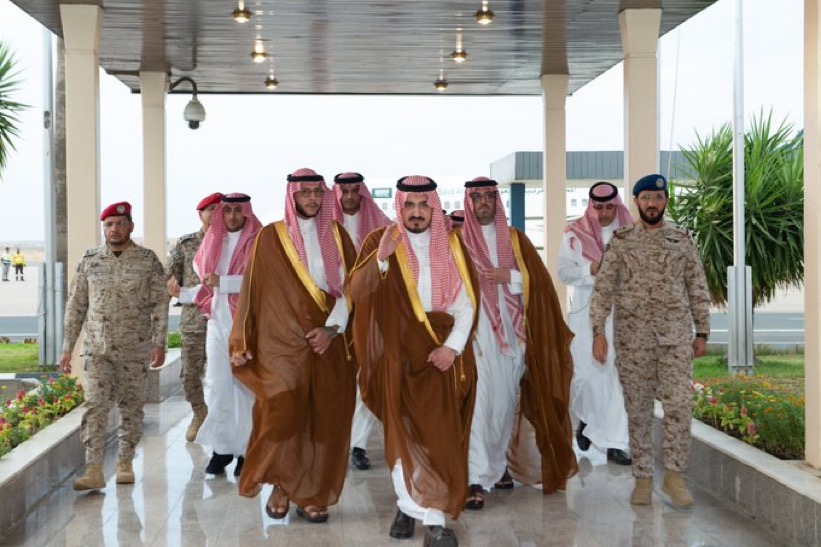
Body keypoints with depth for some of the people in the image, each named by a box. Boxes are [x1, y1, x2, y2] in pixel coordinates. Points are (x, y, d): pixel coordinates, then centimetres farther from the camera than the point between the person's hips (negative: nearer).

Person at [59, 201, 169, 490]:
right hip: (97, 348, 1)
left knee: (132, 407, 6)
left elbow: (160, 303, -2)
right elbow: (75, 305, 7)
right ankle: (94, 470, -8)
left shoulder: (148, 260, -1)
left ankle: (125, 463, 20)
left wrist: (159, 342, -11)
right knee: (95, 405, -8)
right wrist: (67, 347, 4)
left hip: (135, 349, -1)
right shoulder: (89, 260, 4)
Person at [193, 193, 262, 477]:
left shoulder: (258, 242, -4)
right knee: (217, 386, 2)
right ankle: (221, 448, 10)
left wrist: (222, 282, -18)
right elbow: (202, 270, 32)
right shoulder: (212, 241, 14)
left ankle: (246, 450, 6)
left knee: (245, 386, -2)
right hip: (218, 322, 5)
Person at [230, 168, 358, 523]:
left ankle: (312, 496, 12)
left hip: (329, 344, 2)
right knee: (281, 417, -7)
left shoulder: (337, 236, 10)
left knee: (323, 421, 2)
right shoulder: (270, 237, 4)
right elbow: (252, 290, 2)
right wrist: (242, 343, -1)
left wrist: (332, 328, -9)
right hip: (281, 344, -2)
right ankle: (280, 488, 12)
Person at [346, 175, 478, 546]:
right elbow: (356, 292, -13)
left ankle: (410, 506, 14)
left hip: (442, 355, 2)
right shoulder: (380, 241, 0)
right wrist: (380, 257, -30)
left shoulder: (452, 245, 6)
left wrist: (453, 346, -13)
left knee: (439, 435, 0)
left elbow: (466, 302, 2)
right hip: (399, 355, -2)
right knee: (405, 435, -6)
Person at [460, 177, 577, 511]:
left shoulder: (514, 239, 12)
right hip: (475, 330, -3)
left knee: (505, 401, 8)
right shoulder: (458, 239, 6)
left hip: (509, 330, 3)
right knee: (478, 401, -12)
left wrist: (509, 276, -10)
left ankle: (497, 463, 26)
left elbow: (538, 280, 4)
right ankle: (476, 479, -12)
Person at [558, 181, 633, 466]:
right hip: (586, 312, 0)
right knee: (588, 372, 0)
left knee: (618, 375, -4)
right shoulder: (575, 234, 4)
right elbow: (564, 271, 1)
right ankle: (585, 419, 30)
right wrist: (590, 269, -15)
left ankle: (615, 442, 1)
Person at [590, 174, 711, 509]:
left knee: (679, 404, -9)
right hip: (632, 334, 0)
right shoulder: (620, 241, 5)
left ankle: (674, 475, 5)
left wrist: (702, 332, 6)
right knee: (638, 408, 4)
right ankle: (643, 478, 15)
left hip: (675, 333, 1)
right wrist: (598, 332, -10)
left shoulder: (682, 239, 9)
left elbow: (698, 289, 10)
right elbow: (602, 288, -1)